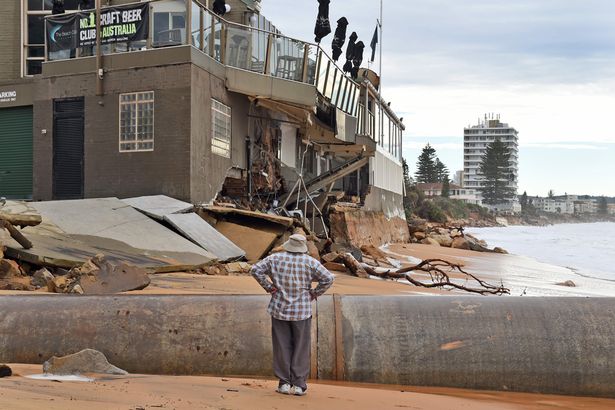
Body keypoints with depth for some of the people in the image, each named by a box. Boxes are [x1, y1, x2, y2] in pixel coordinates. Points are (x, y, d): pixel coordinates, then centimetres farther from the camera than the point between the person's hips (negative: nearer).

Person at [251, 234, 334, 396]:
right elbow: (328, 278, -8)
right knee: (301, 349, 7)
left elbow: (256, 269, -1)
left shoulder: (275, 258, 0)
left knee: (282, 348, 8)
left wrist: (269, 287, 2)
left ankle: (284, 383, 11)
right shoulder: (310, 262, -4)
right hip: (302, 311, -1)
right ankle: (299, 384, 8)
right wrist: (314, 293, 1)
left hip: (279, 309, 1)